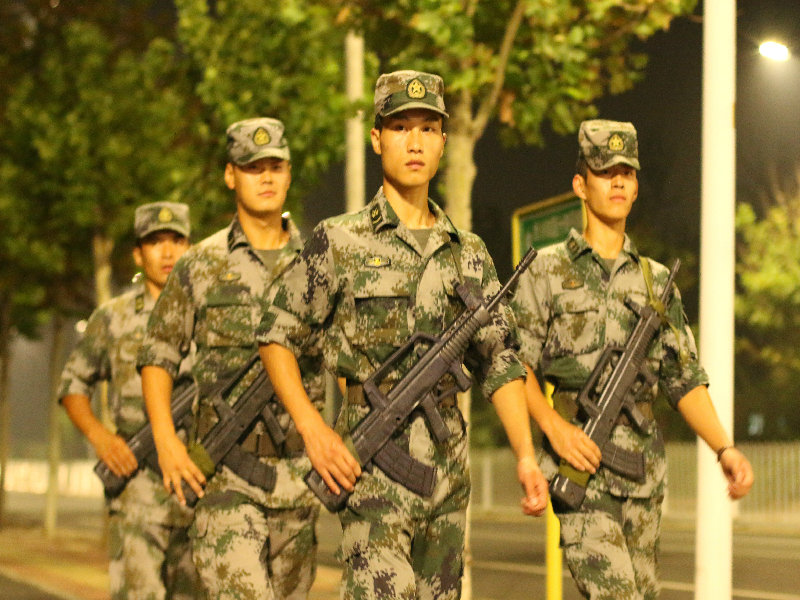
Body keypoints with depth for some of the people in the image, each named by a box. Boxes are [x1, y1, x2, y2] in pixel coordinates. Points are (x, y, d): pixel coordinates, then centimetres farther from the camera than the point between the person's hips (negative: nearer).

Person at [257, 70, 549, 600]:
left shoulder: (469, 254, 12)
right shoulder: (340, 242, -1)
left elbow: (500, 362, 12)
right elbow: (277, 336, 2)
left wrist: (526, 454, 2)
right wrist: (312, 428, -11)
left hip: (448, 462, 5)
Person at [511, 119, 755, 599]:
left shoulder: (657, 281, 15)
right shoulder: (549, 270, 3)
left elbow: (685, 379, 14)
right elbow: (517, 364, 0)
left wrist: (725, 448, -1)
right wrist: (554, 427, -16)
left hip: (644, 469, 5)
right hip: (580, 458, -5)